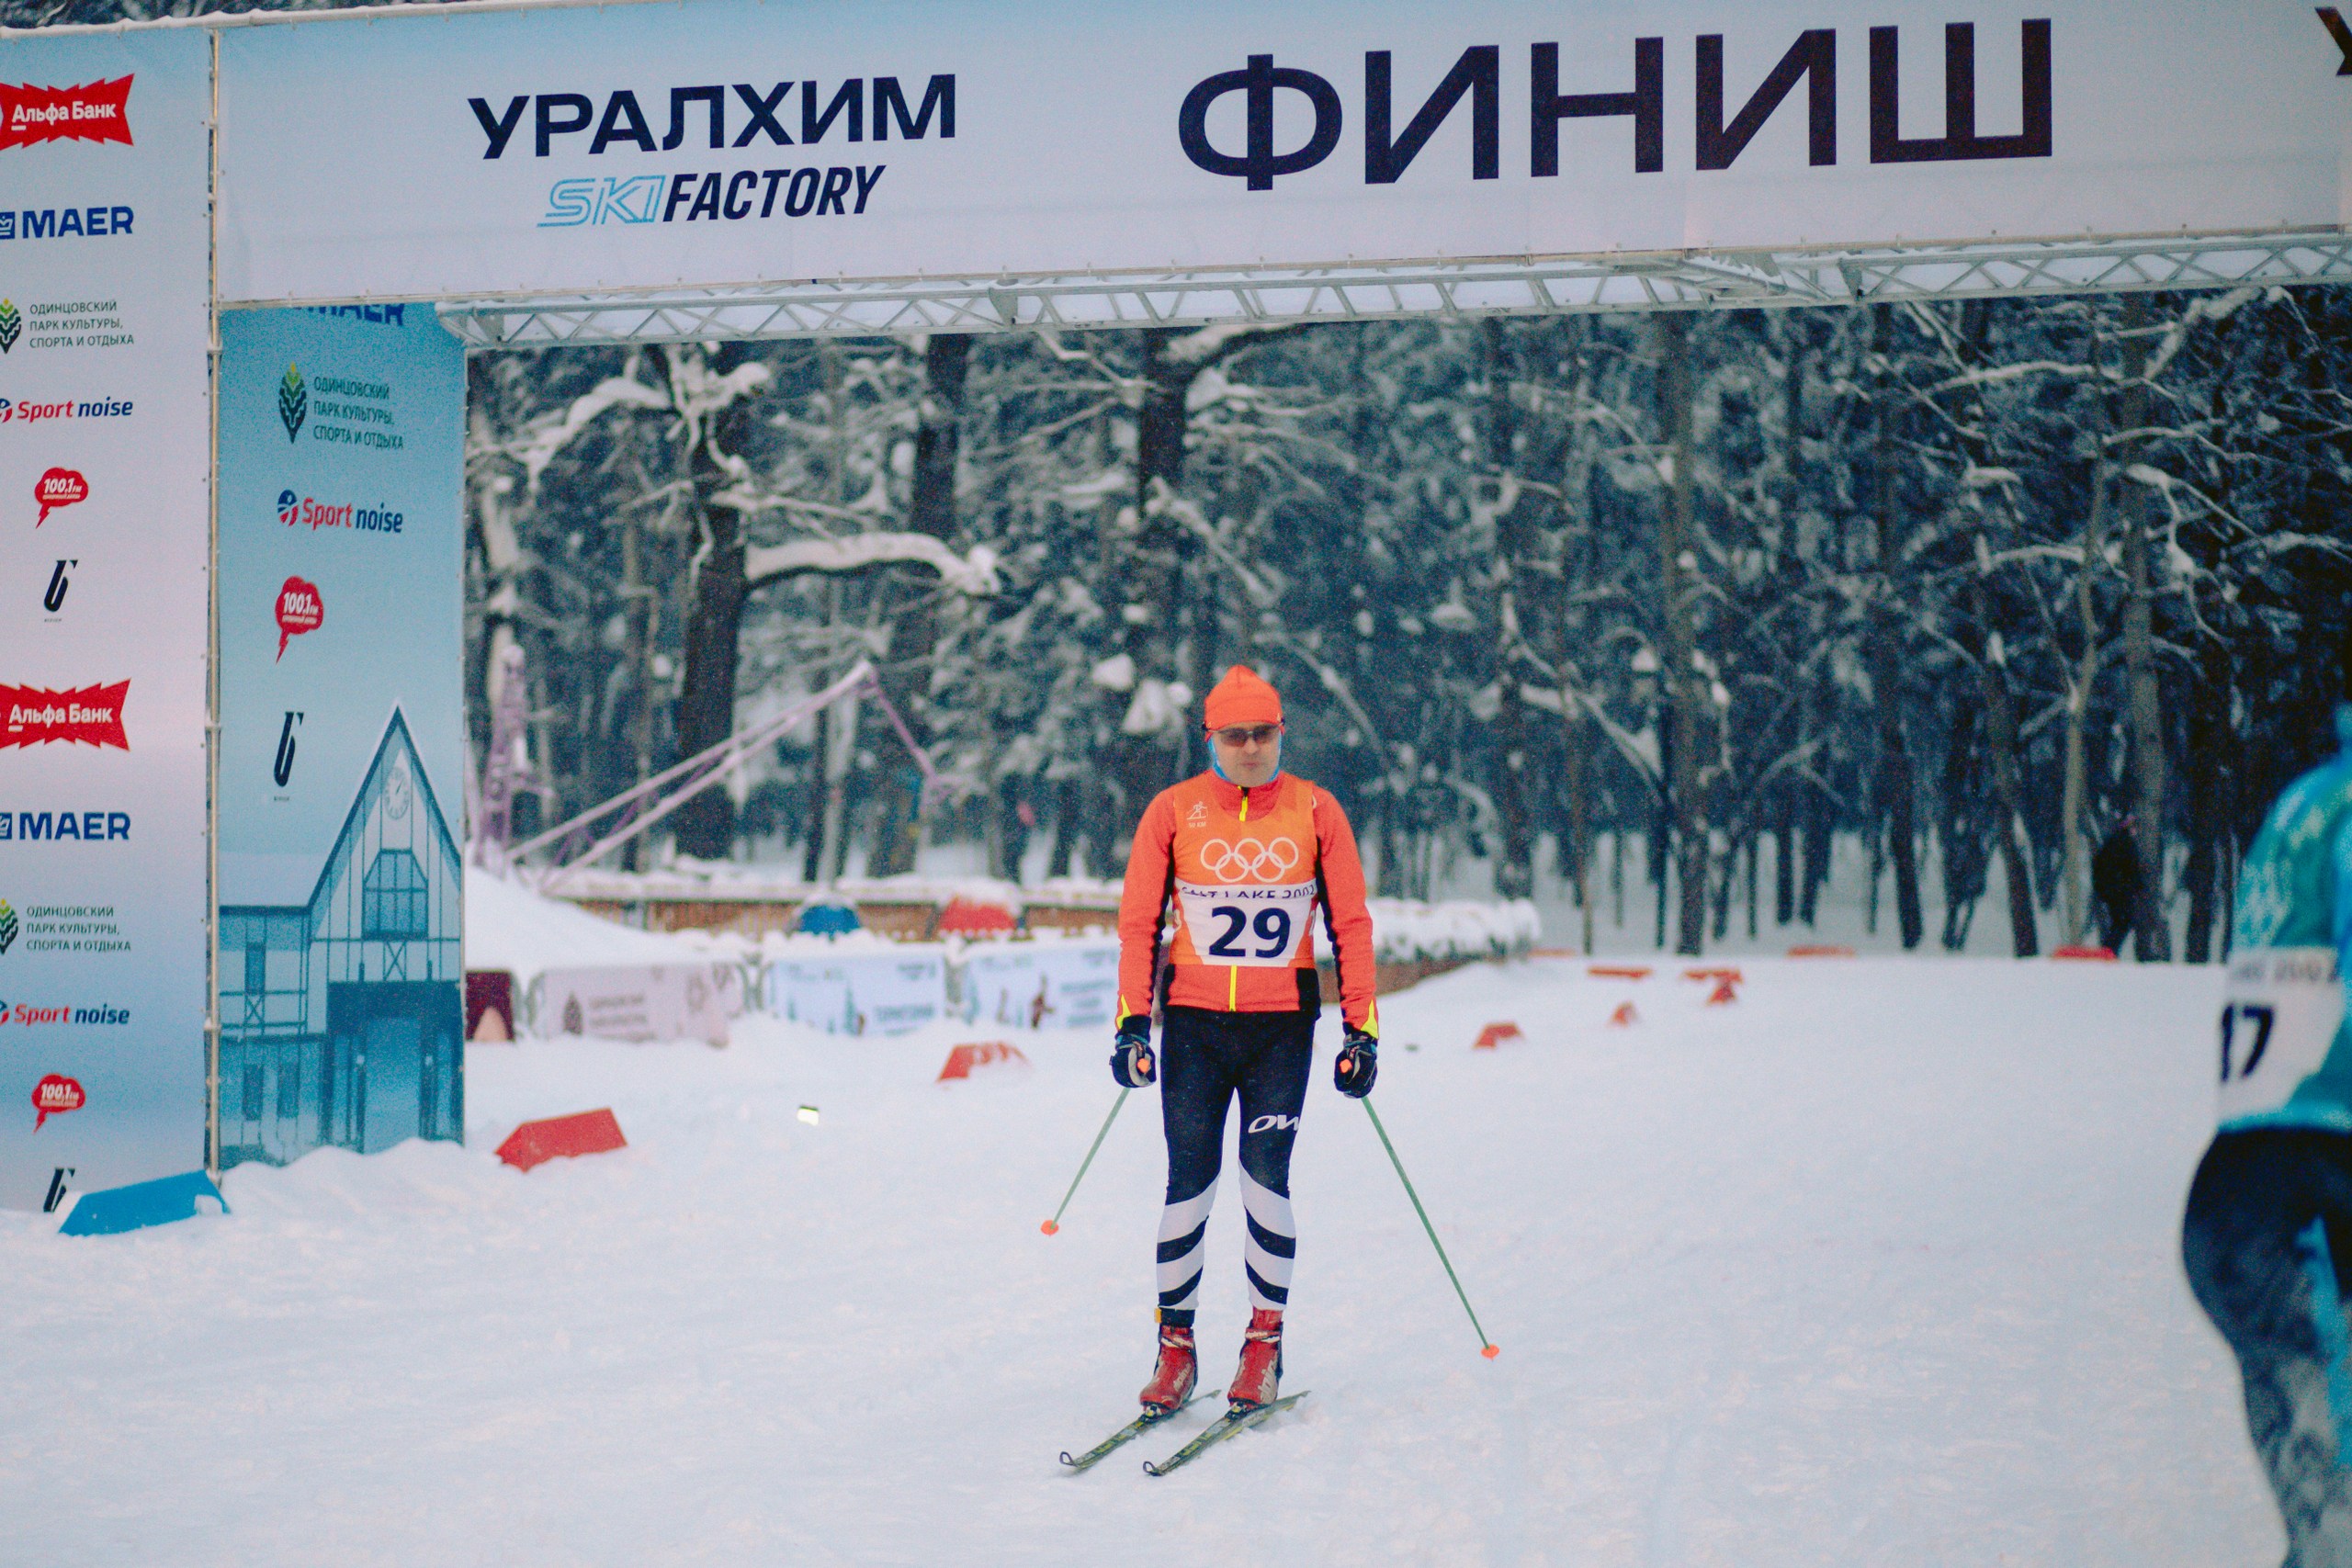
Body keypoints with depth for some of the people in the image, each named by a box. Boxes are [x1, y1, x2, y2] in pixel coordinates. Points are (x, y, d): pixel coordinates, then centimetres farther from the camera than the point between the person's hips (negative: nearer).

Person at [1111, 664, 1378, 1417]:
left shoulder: (1315, 812, 2)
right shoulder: (1173, 812, 2)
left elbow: (1351, 924, 6)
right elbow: (1139, 923, 4)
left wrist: (1361, 1030, 1)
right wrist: (1133, 1024, -4)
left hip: (1282, 1024, 0)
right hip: (1194, 1022, 0)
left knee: (1266, 1178, -8)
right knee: (1189, 1183, 0)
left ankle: (1265, 1342, 4)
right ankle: (1175, 1345, 10)